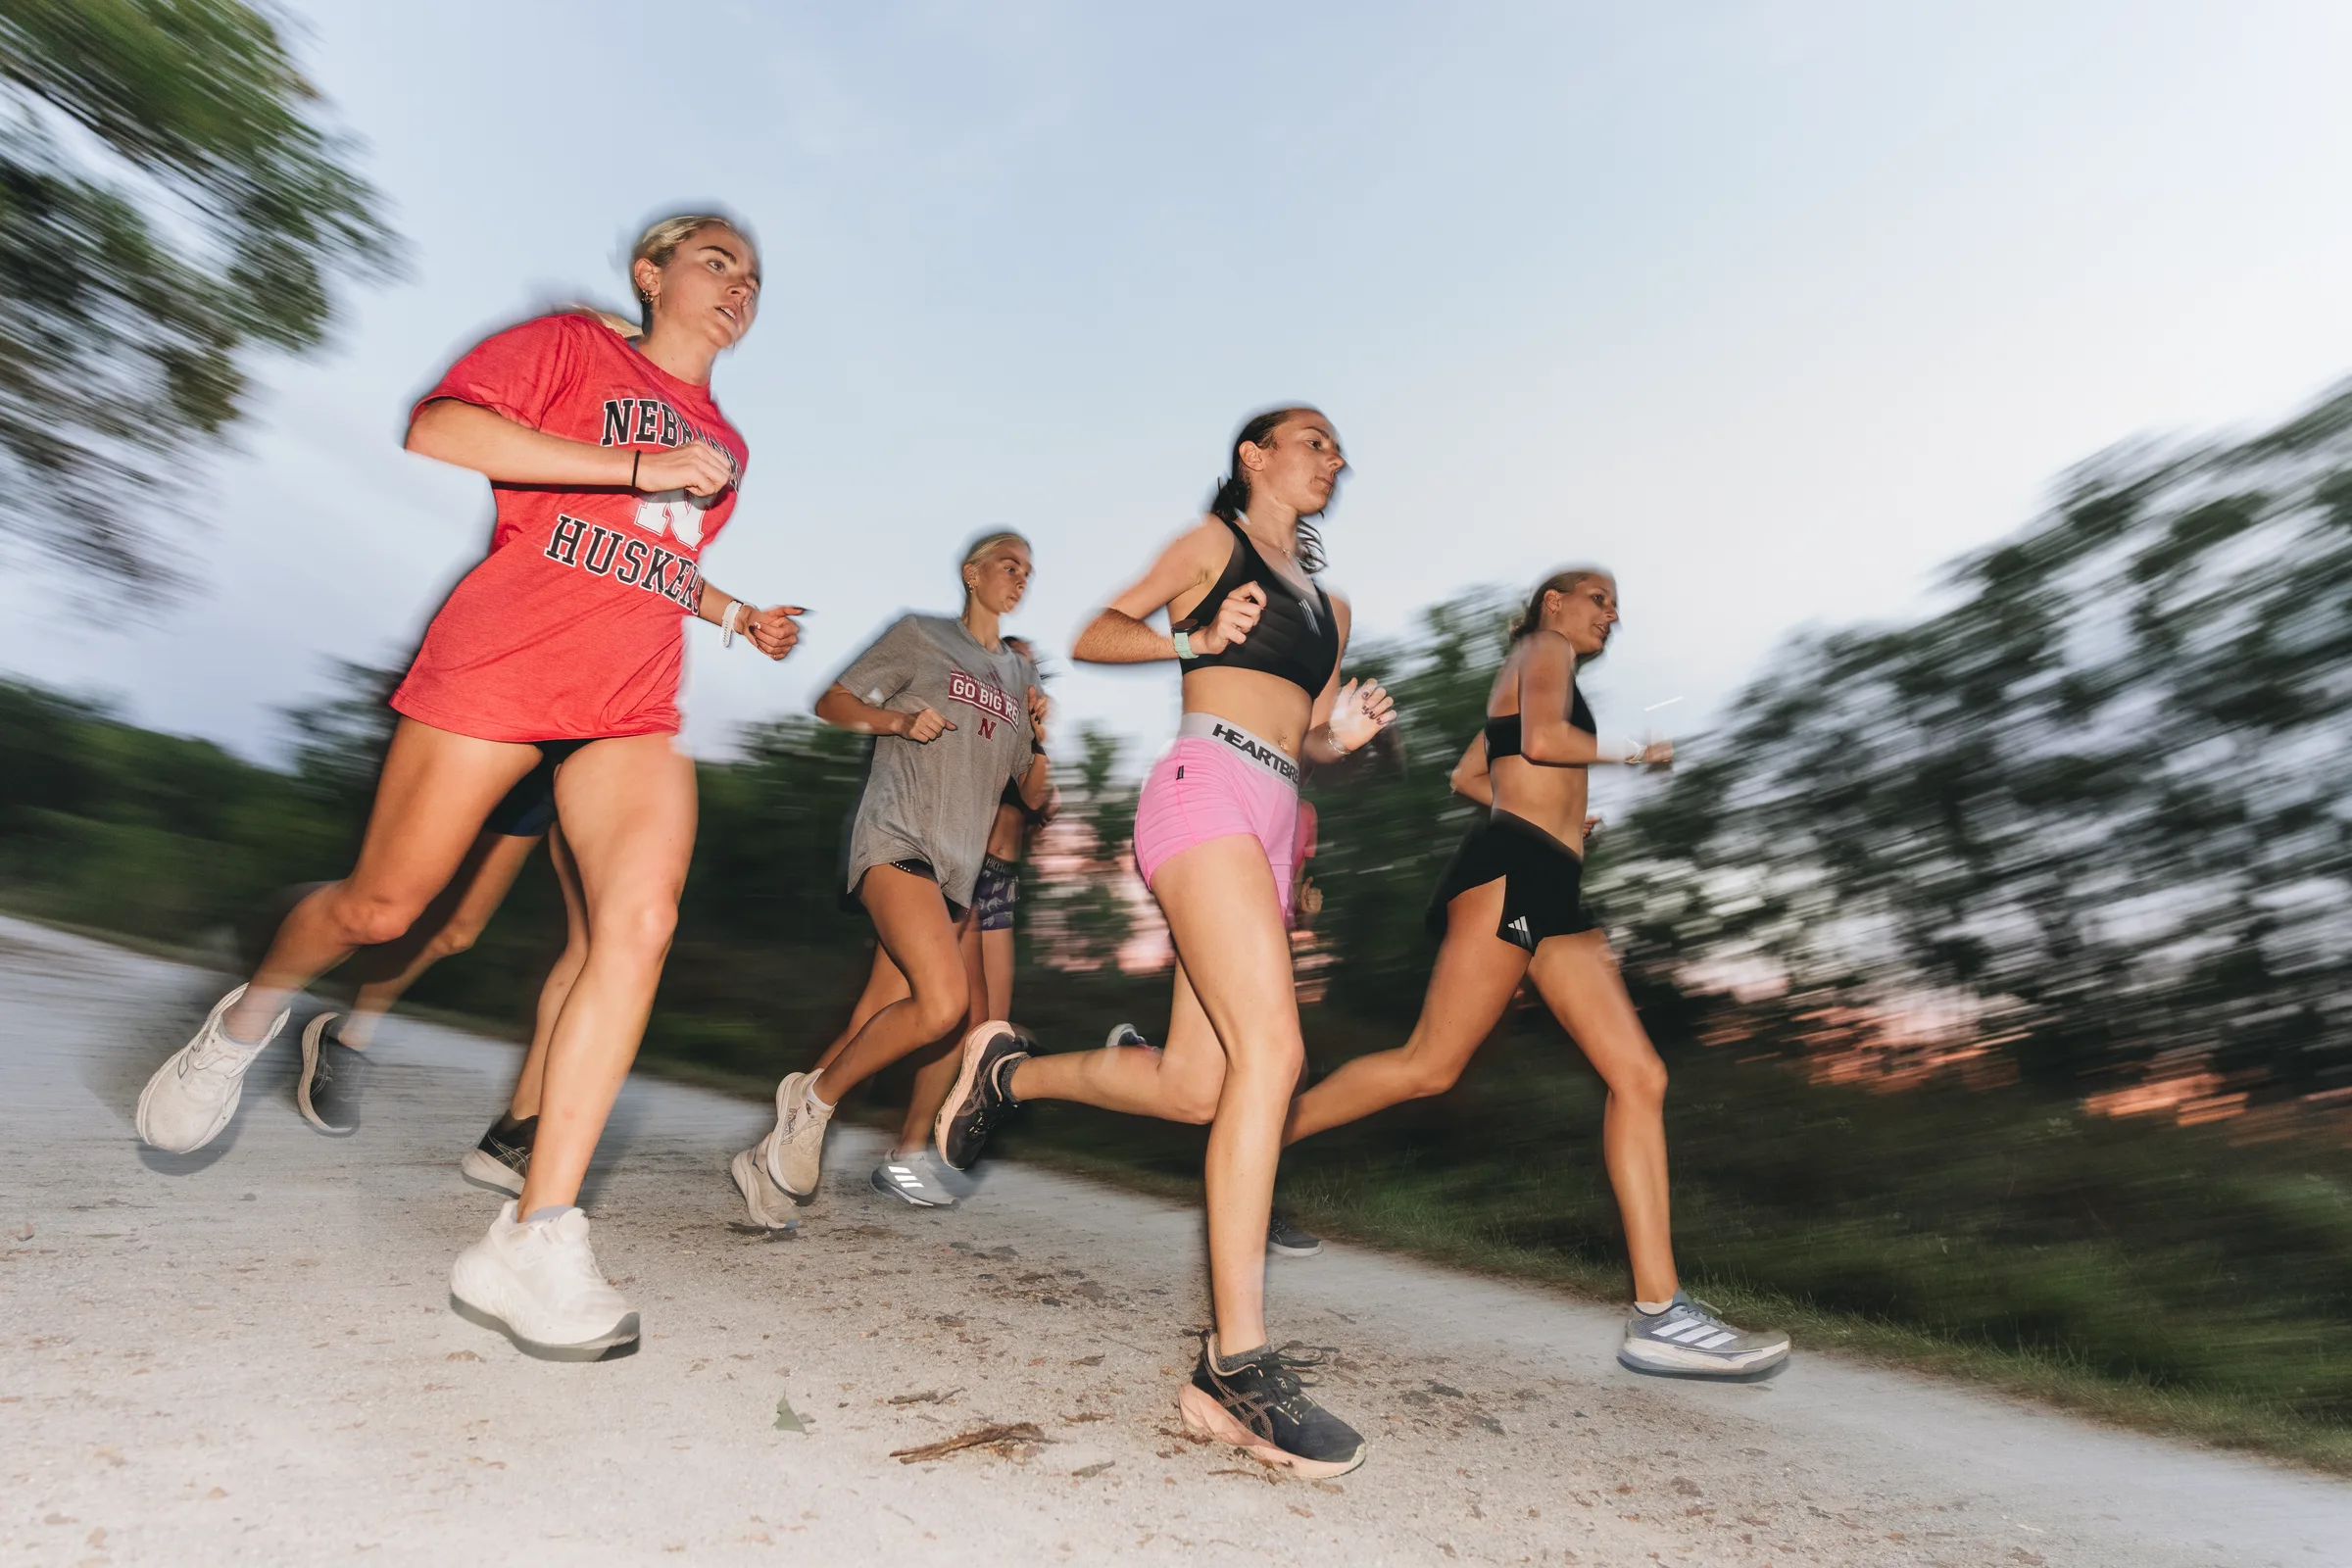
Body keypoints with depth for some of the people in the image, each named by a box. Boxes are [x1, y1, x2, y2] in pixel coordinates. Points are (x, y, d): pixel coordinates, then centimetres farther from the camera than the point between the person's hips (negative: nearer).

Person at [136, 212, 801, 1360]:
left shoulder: (724, 447, 25)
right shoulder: (568, 347, 9)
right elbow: (438, 429, -9)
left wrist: (739, 616, 19)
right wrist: (638, 466, -12)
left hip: (634, 704, 4)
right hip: (500, 661, -3)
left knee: (640, 921, -19)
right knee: (381, 905, 5)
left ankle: (535, 1240, -17)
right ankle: (247, 1018, 42)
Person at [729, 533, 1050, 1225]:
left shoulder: (1023, 674, 21)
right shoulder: (920, 635, 7)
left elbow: (1035, 794, 20)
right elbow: (831, 704, 5)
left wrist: (1045, 734, 0)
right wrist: (897, 719, -12)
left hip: (960, 867, 6)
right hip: (898, 837, -6)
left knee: (879, 1019, 3)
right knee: (943, 1000, -25)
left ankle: (771, 1158, 17)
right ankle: (814, 1098, -3)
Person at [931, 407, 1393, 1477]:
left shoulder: (1330, 605, 29)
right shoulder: (1214, 540, 11)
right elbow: (1092, 634, 8)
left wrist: (1348, 733, 6)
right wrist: (1197, 636, -8)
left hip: (1273, 821, 7)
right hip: (1206, 788, -7)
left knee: (1194, 1088, 1)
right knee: (1271, 1047, -22)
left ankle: (1007, 1071, 26)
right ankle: (1238, 1363, -18)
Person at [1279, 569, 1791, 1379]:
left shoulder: (1527, 676, 32)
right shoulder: (1546, 647, 7)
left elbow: (1466, 774, 32)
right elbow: (1543, 739, -13)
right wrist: (1634, 753, 1)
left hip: (1552, 890, 10)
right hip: (1513, 869, -9)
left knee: (1640, 1077, -4)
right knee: (1431, 1064, -13)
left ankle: (1658, 1313, -7)